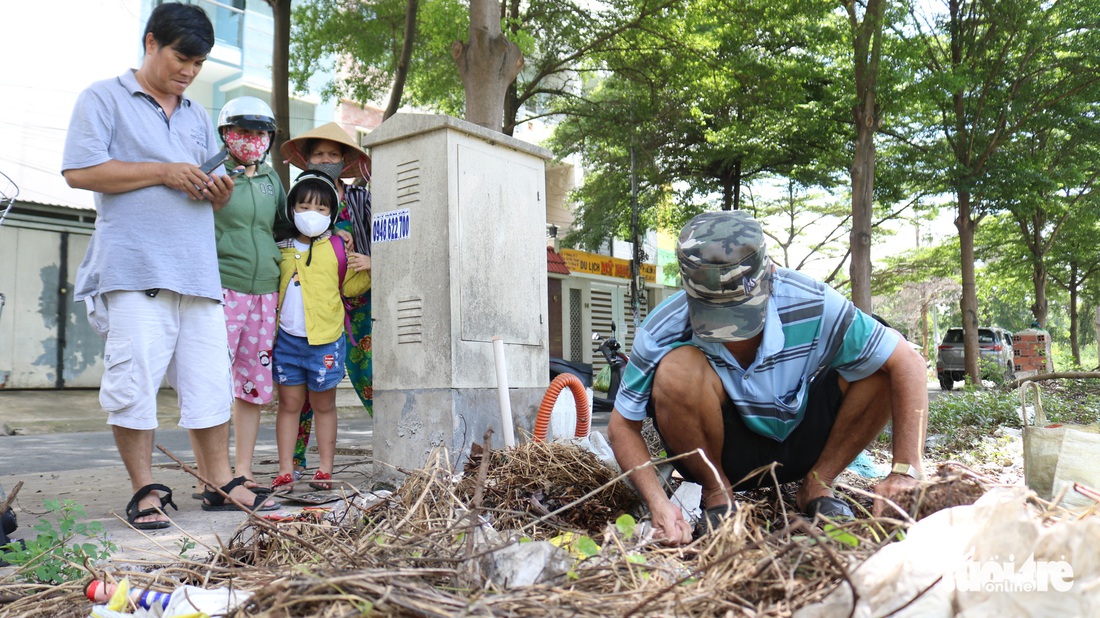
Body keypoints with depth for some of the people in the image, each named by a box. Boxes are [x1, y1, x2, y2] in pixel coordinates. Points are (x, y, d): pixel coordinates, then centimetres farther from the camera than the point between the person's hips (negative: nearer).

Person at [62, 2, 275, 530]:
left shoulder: (198, 118, 25)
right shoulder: (104, 99, 7)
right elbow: (79, 171, -6)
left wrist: (218, 193, 2)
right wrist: (163, 172, -9)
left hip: (198, 270, 5)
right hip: (133, 270, -5)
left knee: (209, 381, 3)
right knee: (134, 381, -6)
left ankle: (220, 483, 10)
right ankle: (145, 491, 5)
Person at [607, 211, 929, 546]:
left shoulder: (814, 307, -25)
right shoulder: (663, 332, -26)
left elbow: (907, 362, -18)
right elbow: (622, 426, -16)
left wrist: (905, 472, -25)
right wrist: (658, 503, -31)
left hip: (799, 447, 2)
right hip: (722, 453, -1)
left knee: (880, 368, -21)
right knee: (676, 370, -33)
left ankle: (817, 484, 0)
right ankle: (717, 492, -6)